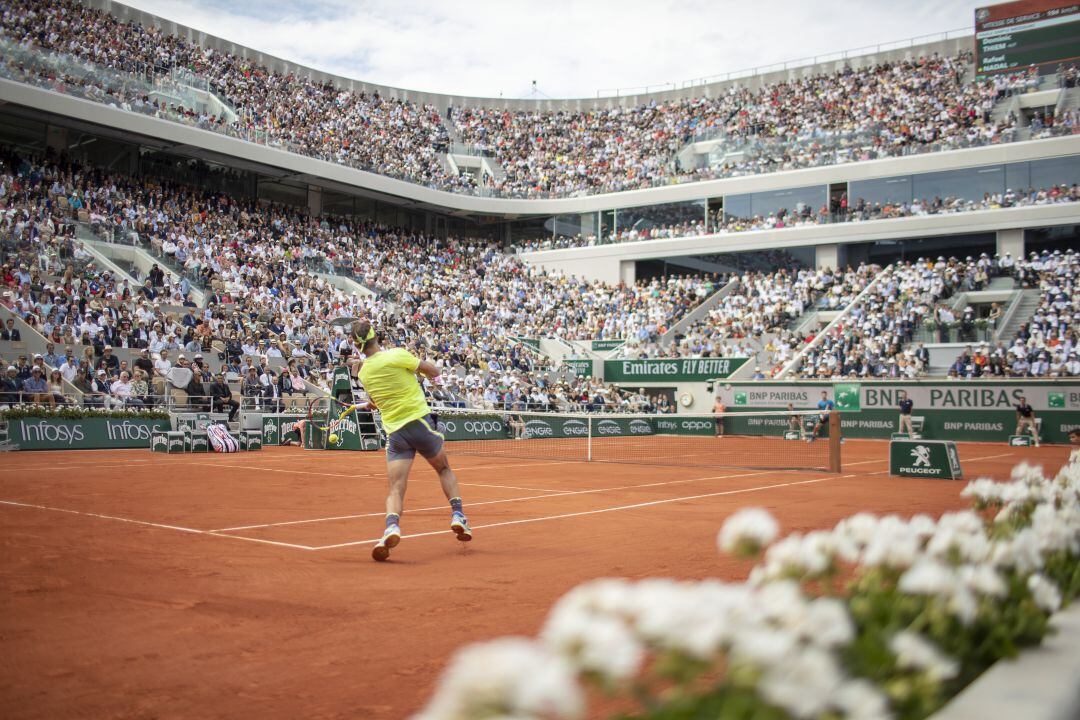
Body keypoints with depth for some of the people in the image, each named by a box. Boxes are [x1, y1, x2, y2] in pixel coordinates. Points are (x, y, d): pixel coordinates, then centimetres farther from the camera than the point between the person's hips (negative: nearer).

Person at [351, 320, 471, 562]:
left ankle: (392, 526, -27)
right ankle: (457, 515, 11)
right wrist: (436, 377, 21)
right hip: (420, 421, -2)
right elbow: (432, 370, -1)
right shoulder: (397, 355, -8)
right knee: (444, 469, 22)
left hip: (394, 430, 2)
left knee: (395, 488, -1)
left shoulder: (364, 373, 6)